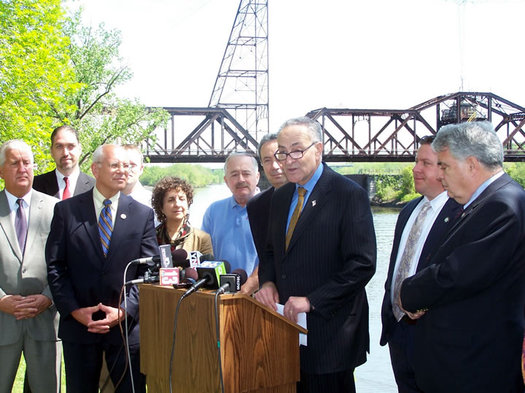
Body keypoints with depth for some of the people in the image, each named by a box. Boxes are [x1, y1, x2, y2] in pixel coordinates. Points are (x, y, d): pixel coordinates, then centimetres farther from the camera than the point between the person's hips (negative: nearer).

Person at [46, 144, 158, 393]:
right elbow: (55, 267, 1)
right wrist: (73, 310, -9)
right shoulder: (66, 210, 4)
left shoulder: (143, 214, 5)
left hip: (127, 324, 0)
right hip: (78, 325, 0)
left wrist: (124, 311, -11)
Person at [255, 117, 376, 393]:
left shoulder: (350, 195, -10)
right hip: (288, 323, 6)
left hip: (328, 331, -6)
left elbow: (362, 264, -15)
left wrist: (312, 300, -19)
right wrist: (267, 282, 1)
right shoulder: (280, 197, 13)